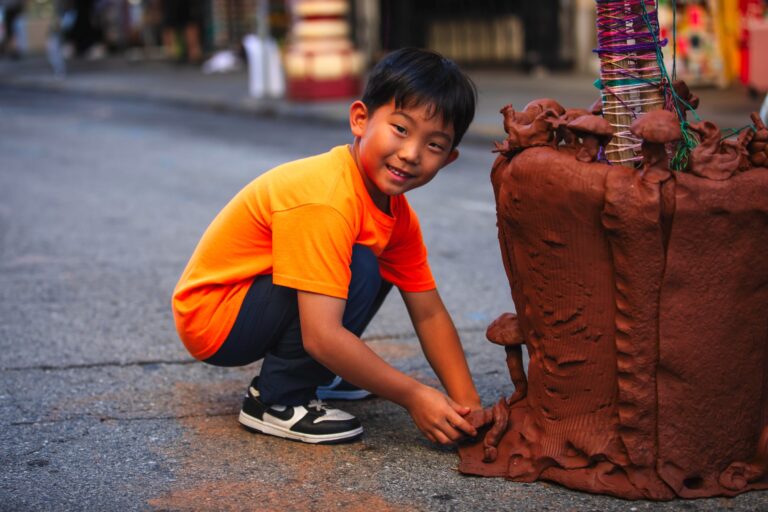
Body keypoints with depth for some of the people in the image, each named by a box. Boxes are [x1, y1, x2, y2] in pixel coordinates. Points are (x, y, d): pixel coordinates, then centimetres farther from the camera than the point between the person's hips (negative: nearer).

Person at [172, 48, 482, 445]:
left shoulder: (397, 212, -1)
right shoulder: (324, 203, -30)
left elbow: (429, 313, 0)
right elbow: (321, 335, -34)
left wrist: (467, 403, -10)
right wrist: (412, 396, -28)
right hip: (213, 320, -9)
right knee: (359, 270, -25)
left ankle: (312, 373, 12)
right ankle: (276, 401, -12)